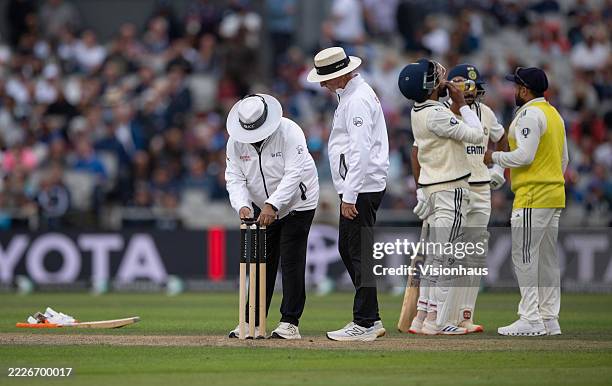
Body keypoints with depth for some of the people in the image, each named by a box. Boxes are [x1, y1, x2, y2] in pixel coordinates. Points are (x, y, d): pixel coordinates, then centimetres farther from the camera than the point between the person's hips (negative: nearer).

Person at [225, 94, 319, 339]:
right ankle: (252, 322, 6)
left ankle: (290, 323, -4)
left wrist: (272, 205, -39)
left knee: (291, 262, -8)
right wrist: (242, 205, -30)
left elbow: (294, 174, -31)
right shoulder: (236, 140, -11)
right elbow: (234, 178, -11)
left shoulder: (289, 132, -24)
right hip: (262, 208, 5)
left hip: (297, 204, -4)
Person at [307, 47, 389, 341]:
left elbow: (360, 151, -23)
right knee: (347, 249, 14)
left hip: (361, 189, -11)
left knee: (358, 252, -8)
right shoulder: (350, 94, 17)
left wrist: (349, 197, -23)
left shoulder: (357, 100, -16)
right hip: (356, 187, 11)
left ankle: (364, 324, -6)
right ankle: (372, 320, 18)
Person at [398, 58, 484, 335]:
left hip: (429, 187, 9)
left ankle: (421, 317, 14)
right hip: (450, 190, -9)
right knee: (444, 258, -7)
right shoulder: (436, 114, -19)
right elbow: (476, 135, -17)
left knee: (433, 255, 13)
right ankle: (436, 322, -8)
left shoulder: (417, 112, 9)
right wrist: (461, 103, -9)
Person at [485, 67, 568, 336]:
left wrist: (494, 157, -6)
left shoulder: (529, 114, -12)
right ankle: (550, 319, 11)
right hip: (555, 196, 10)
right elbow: (563, 159, 21)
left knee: (524, 258, -8)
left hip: (532, 198, -10)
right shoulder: (555, 114, 18)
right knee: (547, 258, 11)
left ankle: (530, 320, -12)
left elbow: (525, 156, -19)